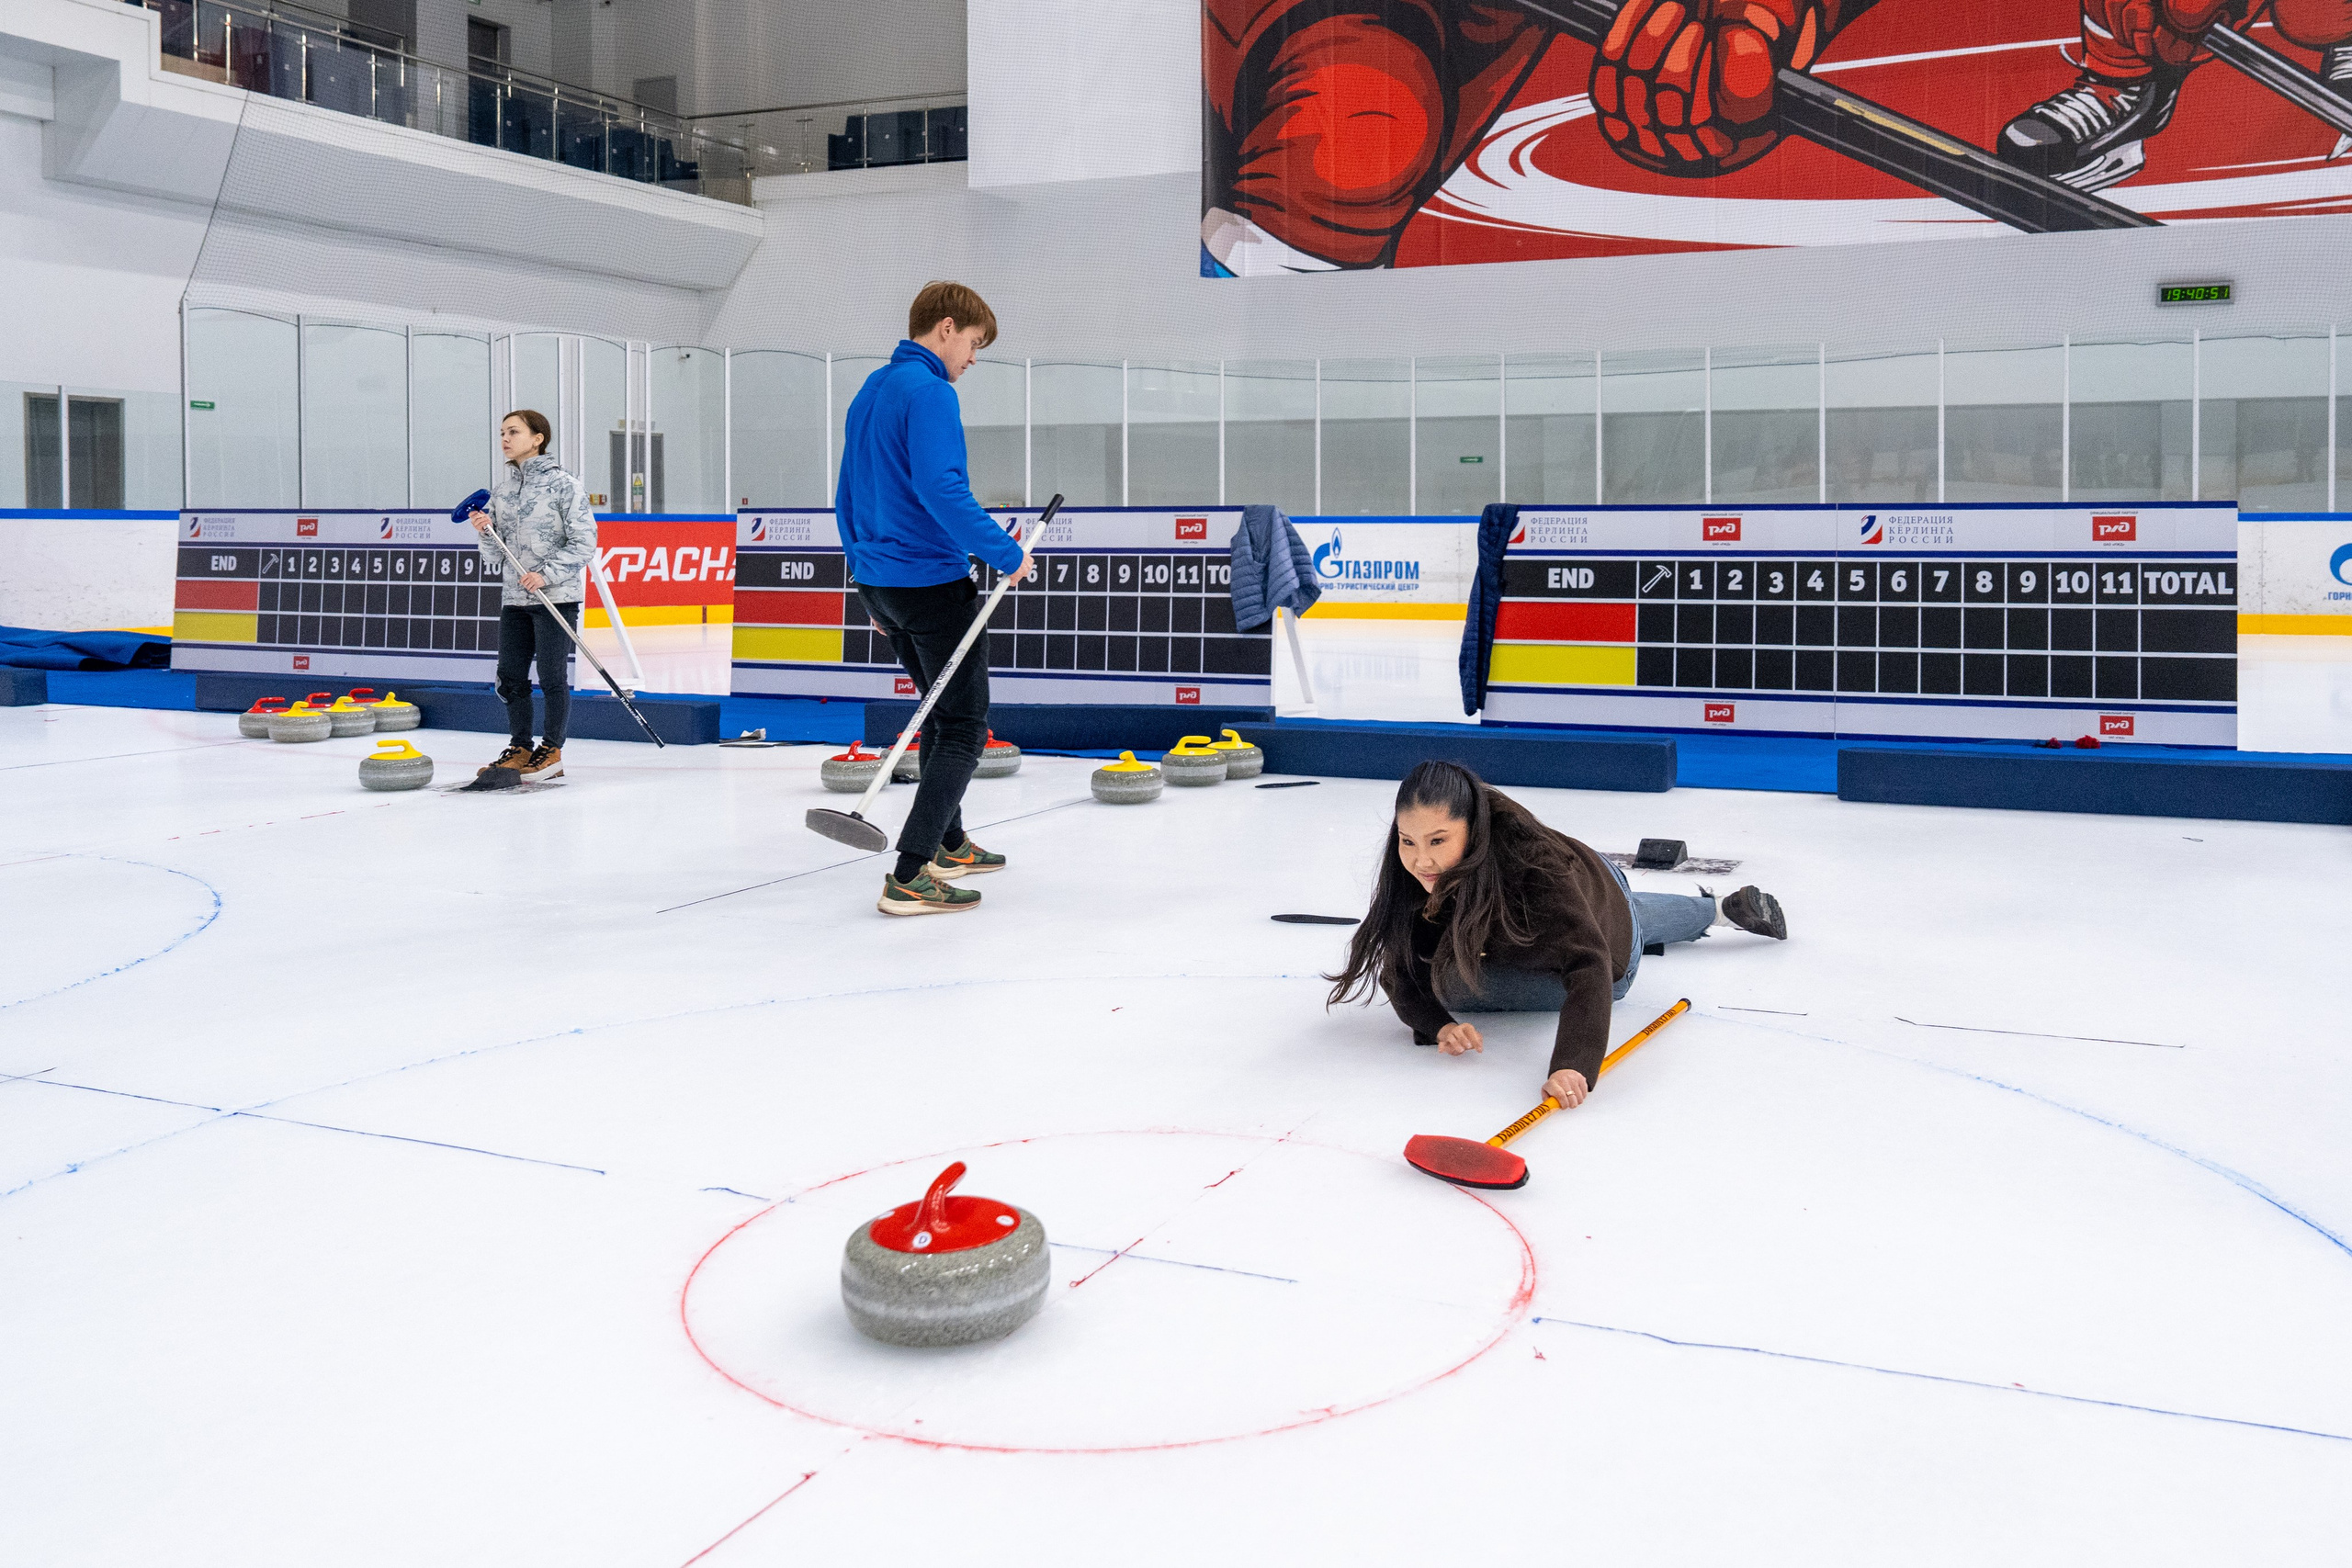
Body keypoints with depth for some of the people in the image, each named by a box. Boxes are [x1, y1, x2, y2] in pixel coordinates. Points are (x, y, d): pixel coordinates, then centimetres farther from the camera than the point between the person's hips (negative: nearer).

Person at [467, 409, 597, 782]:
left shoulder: (564, 484, -6)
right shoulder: (502, 489, 12)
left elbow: (584, 541, -10)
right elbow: (495, 556, 15)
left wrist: (546, 574, -18)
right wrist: (485, 531, -6)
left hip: (556, 596, -6)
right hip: (513, 597, 6)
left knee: (552, 676, -1)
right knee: (510, 676, 8)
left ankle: (552, 751, 10)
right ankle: (520, 748, 20)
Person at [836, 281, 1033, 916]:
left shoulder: (868, 393, 15)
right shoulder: (929, 391, -14)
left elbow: (848, 498, 19)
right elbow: (941, 488, -26)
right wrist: (1005, 552, -17)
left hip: (878, 580, 9)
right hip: (932, 582, -9)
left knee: (943, 714, 23)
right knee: (964, 727, -4)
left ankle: (949, 844, 34)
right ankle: (909, 876, -11)